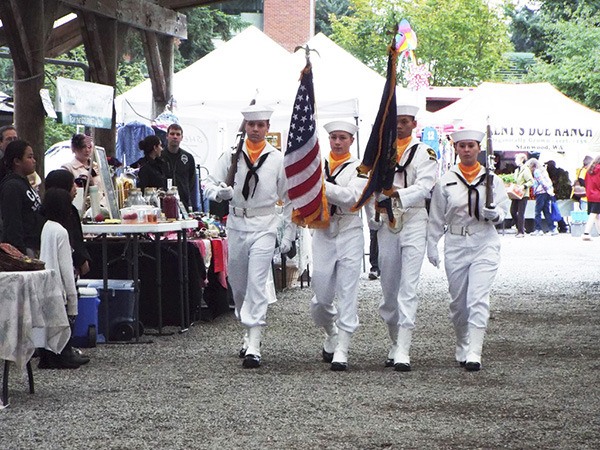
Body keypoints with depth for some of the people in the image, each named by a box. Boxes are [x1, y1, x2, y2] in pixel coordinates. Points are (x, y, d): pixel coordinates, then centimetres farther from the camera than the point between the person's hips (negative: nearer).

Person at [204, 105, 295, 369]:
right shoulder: (231, 155, 5)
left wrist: (288, 234, 4)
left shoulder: (278, 159, 3)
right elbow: (210, 184, 3)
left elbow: (289, 198, 8)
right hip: (236, 224, 3)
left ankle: (253, 346, -18)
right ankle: (249, 332, 31)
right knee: (238, 285, 11)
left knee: (257, 285, -13)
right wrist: (219, 193, -21)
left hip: (264, 226, -3)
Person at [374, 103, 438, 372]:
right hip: (387, 225, 4)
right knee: (388, 290, 9)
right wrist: (377, 202, -14)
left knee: (408, 289, -11)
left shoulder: (424, 153, 2)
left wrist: (397, 193, -27)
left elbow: (425, 187, -12)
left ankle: (403, 352, -16)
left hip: (414, 223, -4)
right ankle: (396, 344, 24)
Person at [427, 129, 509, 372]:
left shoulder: (492, 179, 3)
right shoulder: (446, 181, 4)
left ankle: (474, 354, -17)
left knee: (478, 299, -13)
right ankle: (462, 347, 27)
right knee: (458, 301, 8)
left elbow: (503, 210, 5)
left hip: (485, 244, -2)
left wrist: (494, 213, -17)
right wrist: (431, 245, 4)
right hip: (455, 244, 2)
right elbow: (436, 217, 8)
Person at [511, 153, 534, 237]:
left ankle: (521, 231, -3)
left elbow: (531, 182, -14)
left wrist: (524, 186, -25)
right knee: (513, 211, 5)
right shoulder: (516, 170, 18)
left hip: (523, 195, -8)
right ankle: (520, 228, 19)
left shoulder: (526, 170, -8)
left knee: (520, 213, -8)